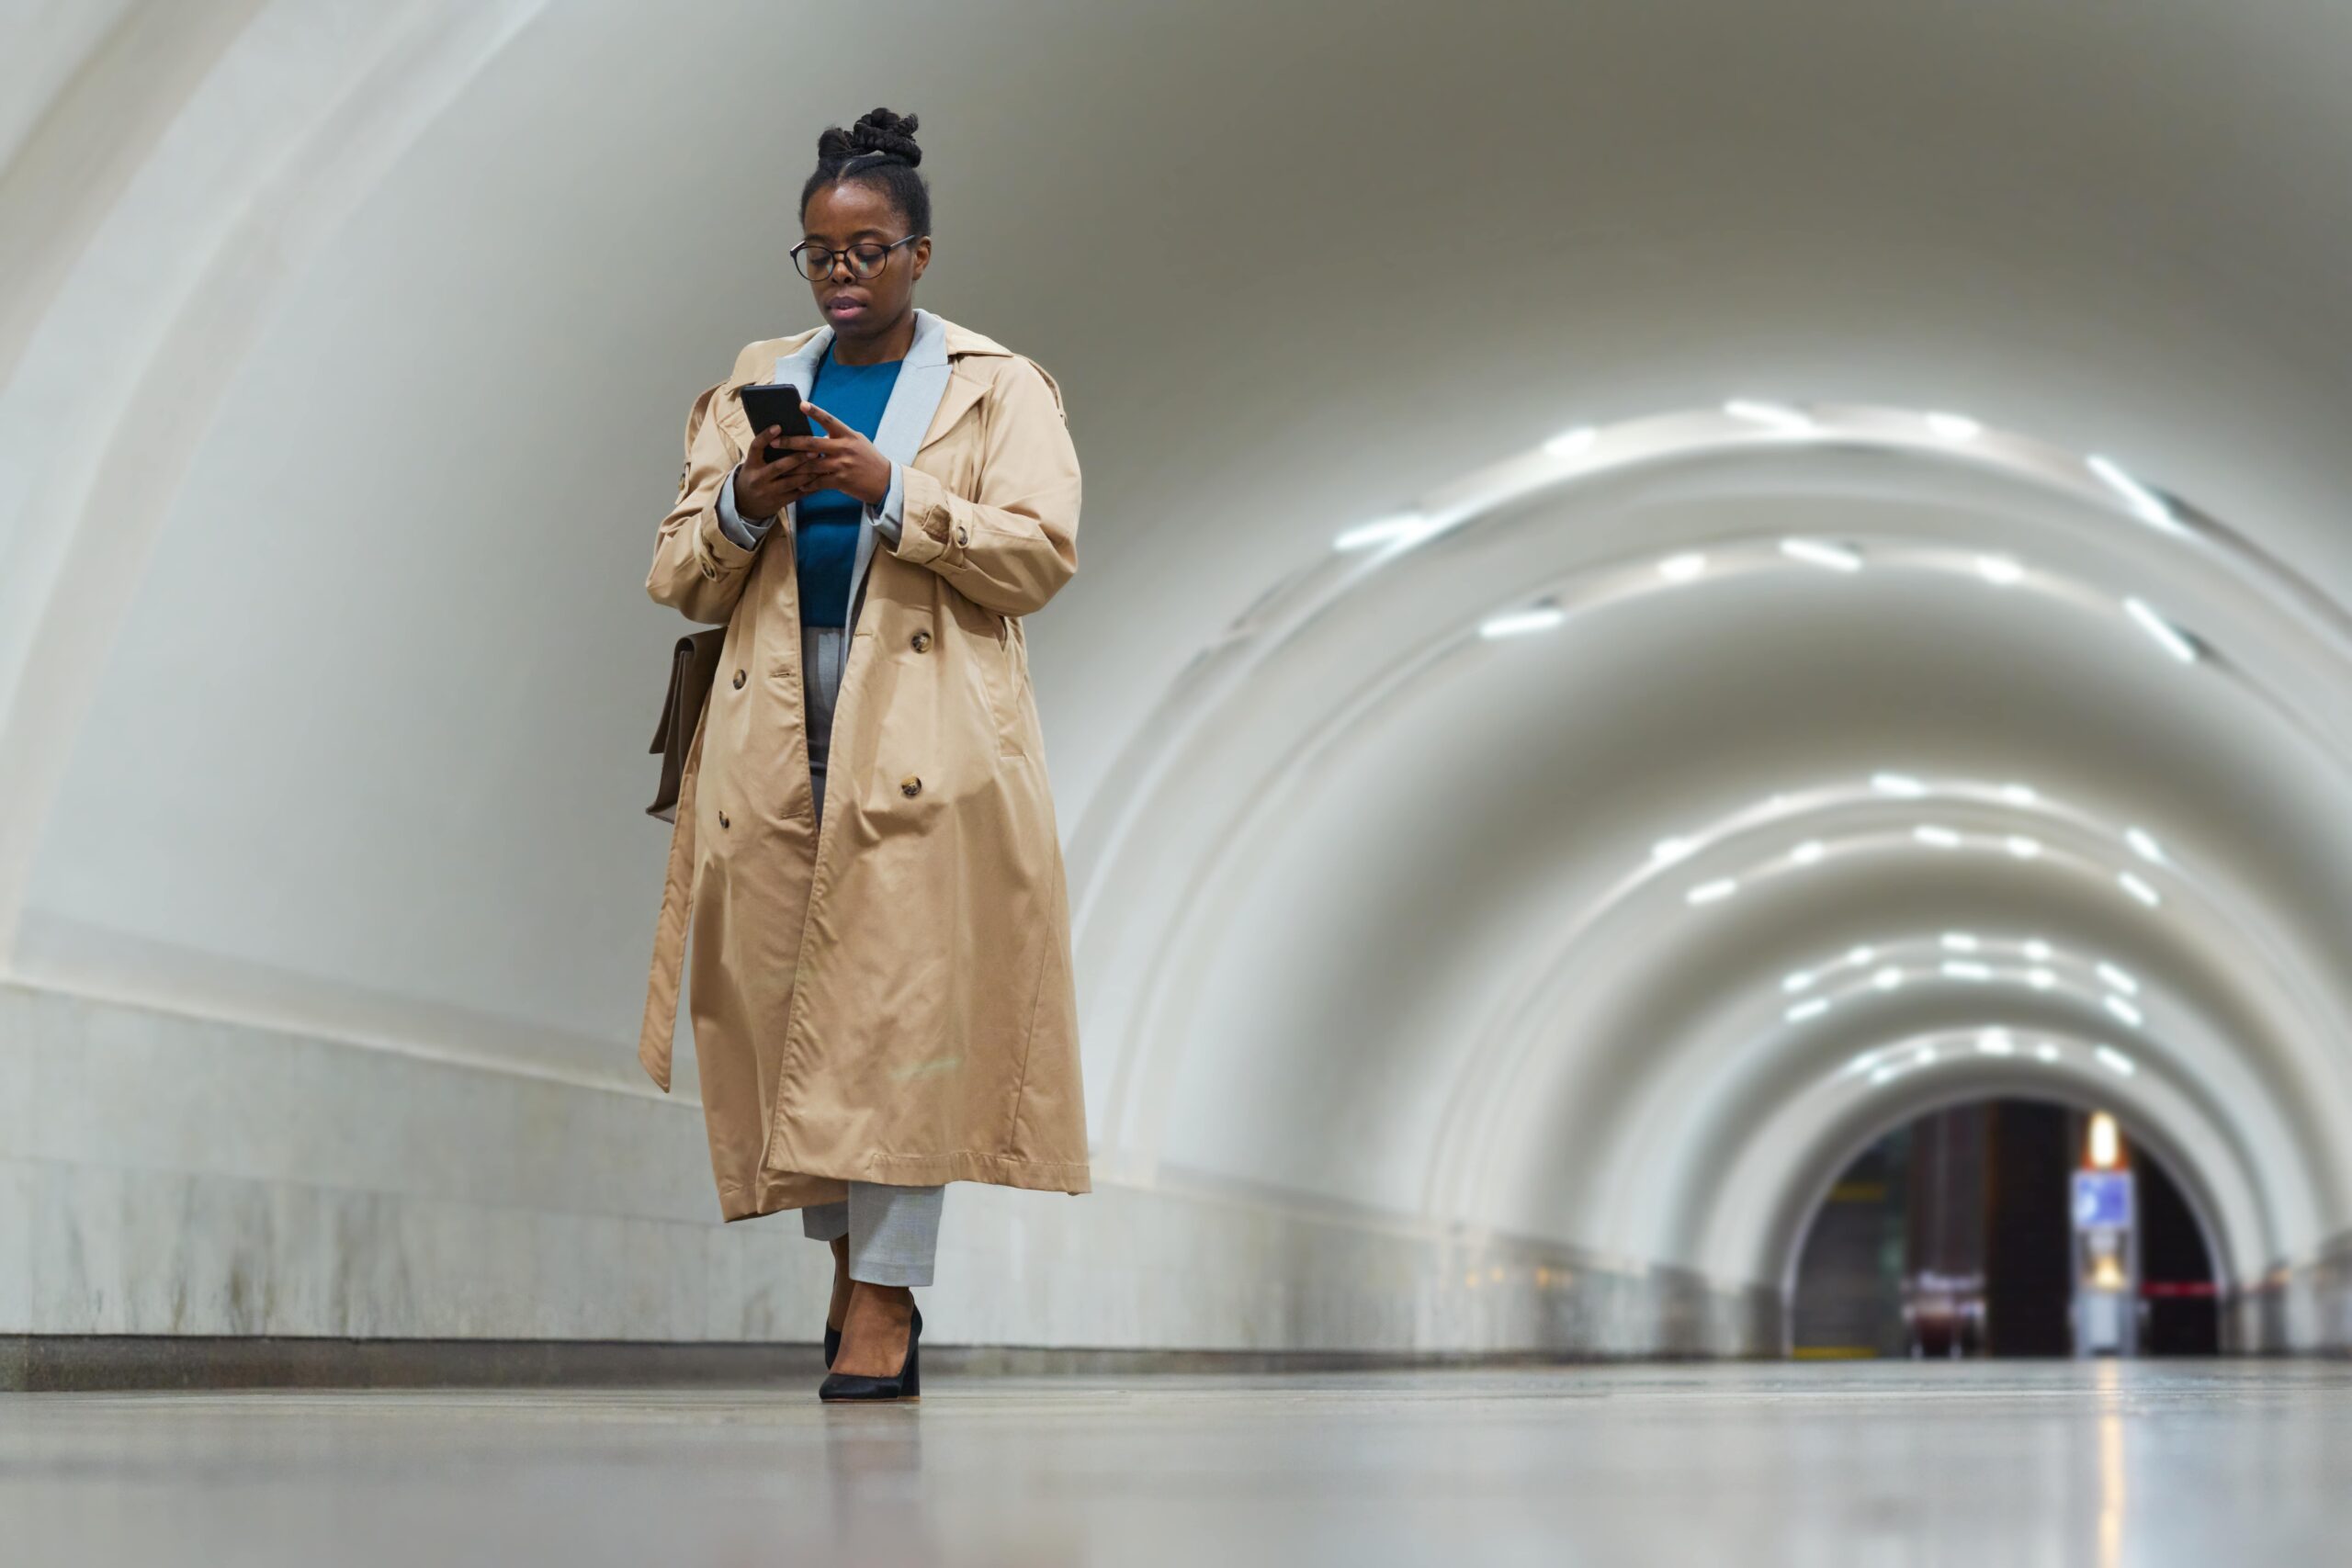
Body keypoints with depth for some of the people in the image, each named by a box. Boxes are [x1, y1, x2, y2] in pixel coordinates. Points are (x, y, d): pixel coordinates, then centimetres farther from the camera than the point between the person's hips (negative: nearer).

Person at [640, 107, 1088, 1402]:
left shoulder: (999, 386, 8)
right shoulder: (755, 386, 18)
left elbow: (1041, 555, -5)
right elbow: (678, 580, 15)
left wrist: (890, 492, -16)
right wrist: (744, 509, -7)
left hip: (923, 740, -4)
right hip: (774, 739, 4)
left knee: (902, 997, -12)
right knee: (780, 992, 1)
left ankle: (885, 1295, -13)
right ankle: (850, 1261, 17)